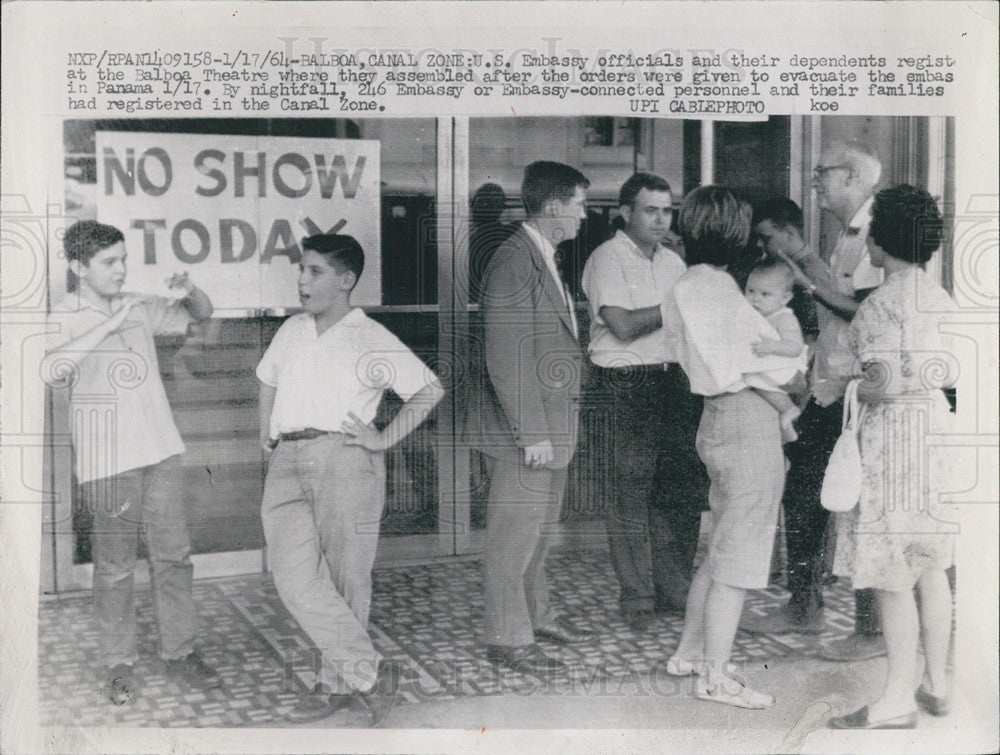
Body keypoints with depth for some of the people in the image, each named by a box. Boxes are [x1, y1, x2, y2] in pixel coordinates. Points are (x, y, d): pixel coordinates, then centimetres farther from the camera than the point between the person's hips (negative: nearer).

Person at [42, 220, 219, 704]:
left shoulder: (139, 307, 12)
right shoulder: (63, 319, -4)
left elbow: (202, 315, 22)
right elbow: (51, 369, -25)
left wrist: (188, 291, -1)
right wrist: (109, 326, -26)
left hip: (162, 451, 5)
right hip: (107, 462, -5)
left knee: (173, 556, 7)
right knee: (115, 566, 2)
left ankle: (180, 652, 17)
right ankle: (119, 664, 15)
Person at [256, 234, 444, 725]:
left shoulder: (371, 340, -1)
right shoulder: (291, 330, 17)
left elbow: (430, 390, -2)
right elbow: (267, 379, 34)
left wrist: (384, 439, -6)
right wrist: (267, 433, 22)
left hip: (344, 459, -5)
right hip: (287, 464, 5)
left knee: (344, 578, -1)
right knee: (294, 575, -10)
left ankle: (338, 683, 13)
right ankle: (370, 672, -3)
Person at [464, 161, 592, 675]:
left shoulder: (544, 260, 15)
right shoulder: (513, 262, -18)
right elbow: (506, 358, -22)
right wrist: (531, 433, -23)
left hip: (550, 426, 10)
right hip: (525, 426, -10)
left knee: (539, 528, 20)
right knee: (514, 532, 0)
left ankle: (535, 614, 35)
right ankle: (508, 640, 10)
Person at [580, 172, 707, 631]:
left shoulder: (672, 262, 18)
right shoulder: (607, 259, -5)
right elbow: (623, 326, -16)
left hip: (674, 381, 7)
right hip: (625, 386, -7)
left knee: (684, 485, 6)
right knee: (630, 492, -2)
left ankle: (673, 589, 19)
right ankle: (637, 598, 8)